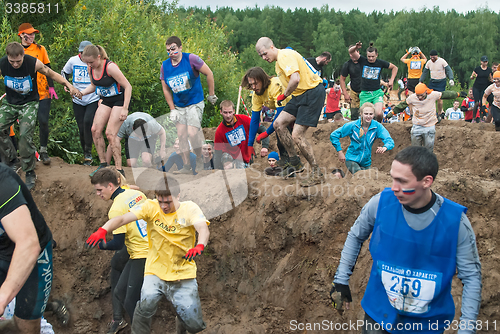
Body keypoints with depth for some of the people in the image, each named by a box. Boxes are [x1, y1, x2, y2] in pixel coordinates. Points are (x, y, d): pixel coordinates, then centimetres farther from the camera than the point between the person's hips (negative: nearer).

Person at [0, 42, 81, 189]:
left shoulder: (34, 63, -19)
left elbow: (52, 74, -4)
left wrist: (69, 86, -12)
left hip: (29, 104, -3)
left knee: (25, 136, -18)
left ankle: (30, 173, -6)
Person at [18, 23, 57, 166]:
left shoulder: (40, 49, 4)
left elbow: (47, 69, 7)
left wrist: (51, 87, -1)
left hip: (43, 92, 0)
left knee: (43, 122, -5)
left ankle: (43, 151, 9)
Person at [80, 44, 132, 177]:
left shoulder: (110, 67, -25)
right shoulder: (91, 68, -2)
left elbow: (128, 86, -22)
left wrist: (125, 108, -25)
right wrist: (81, 93, -1)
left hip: (120, 100, -7)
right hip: (106, 101, 8)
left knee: (110, 133, -16)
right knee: (95, 130, -3)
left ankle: (119, 169, -9)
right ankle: (103, 165, 9)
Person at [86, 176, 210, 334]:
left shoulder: (190, 208, -5)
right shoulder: (151, 207, -3)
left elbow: (203, 228, -23)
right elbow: (122, 219, -14)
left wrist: (199, 245, -45)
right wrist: (103, 230, -33)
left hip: (184, 274, 0)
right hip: (156, 272, 0)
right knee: (147, 303, -30)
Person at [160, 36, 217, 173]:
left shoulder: (191, 59, -14)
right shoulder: (164, 66, -1)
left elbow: (209, 74, -6)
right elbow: (166, 89, 8)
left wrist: (211, 95, -1)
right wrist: (172, 109, 3)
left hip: (195, 103, -5)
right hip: (179, 106, 5)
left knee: (192, 133, -16)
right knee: (181, 135, 1)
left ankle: (199, 160, 6)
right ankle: (186, 165, 11)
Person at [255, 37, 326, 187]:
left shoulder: (285, 56, -16)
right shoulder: (279, 61, 17)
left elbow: (295, 79, -30)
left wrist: (284, 95, -15)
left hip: (313, 93, -10)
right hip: (300, 95, 10)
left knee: (297, 136, -14)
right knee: (279, 123, 4)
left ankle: (317, 173, -3)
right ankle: (295, 162, 14)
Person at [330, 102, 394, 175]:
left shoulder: (377, 126, -10)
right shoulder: (353, 125, -12)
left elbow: (390, 141, -20)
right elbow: (333, 135, -5)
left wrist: (384, 148, -43)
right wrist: (340, 151, -11)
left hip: (366, 162, 4)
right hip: (352, 159, -4)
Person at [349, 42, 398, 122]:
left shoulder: (381, 63, 1)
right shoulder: (363, 60, -2)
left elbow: (395, 68, 17)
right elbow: (351, 51, -14)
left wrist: (391, 80, 7)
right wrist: (356, 47, -35)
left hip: (377, 93, -1)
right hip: (365, 94, 1)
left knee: (378, 114, -21)